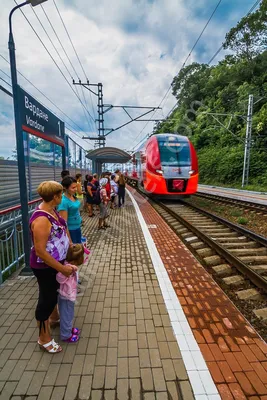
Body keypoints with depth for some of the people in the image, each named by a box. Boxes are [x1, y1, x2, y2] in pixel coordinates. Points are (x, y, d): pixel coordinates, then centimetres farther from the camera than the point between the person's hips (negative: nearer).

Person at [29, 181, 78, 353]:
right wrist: (62, 268, -25)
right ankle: (44, 339, 33)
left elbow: (63, 228, 12)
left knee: (54, 292, 29)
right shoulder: (41, 219, -33)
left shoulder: (52, 210, -4)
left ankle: (54, 317, 55)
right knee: (47, 298, 10)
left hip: (57, 261, 9)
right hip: (45, 267, -9)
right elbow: (40, 252, -31)